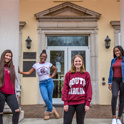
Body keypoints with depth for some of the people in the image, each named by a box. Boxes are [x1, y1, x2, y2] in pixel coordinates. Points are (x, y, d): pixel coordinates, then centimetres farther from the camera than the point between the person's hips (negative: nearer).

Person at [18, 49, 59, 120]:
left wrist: (52, 75, 8)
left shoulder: (48, 64, 6)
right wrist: (20, 72, -2)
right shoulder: (36, 65, 7)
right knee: (45, 98, -17)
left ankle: (48, 112, 22)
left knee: (49, 98, 1)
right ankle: (52, 109, 9)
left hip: (49, 82, 0)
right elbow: (29, 73, 8)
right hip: (42, 84, 0)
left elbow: (55, 69, 22)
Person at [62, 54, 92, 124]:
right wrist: (65, 102, -3)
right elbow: (65, 89, 3)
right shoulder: (68, 74, 5)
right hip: (70, 103, 0)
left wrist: (88, 103, -4)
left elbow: (89, 89, 2)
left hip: (81, 103, 0)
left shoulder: (86, 74, 4)